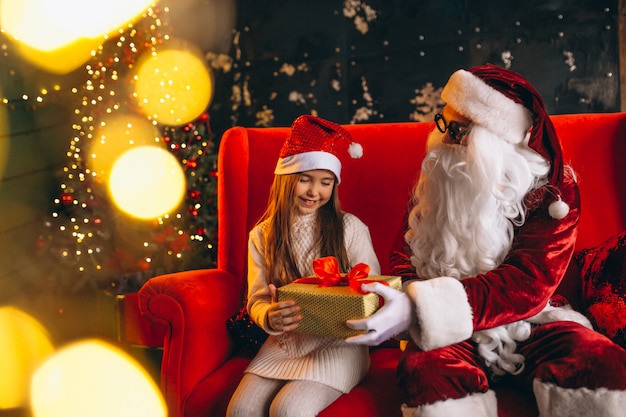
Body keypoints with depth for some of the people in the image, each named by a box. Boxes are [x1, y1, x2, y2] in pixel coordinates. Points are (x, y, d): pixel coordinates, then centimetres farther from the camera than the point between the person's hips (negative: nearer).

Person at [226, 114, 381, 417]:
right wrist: (269, 317, -20)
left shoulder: (350, 228, -2)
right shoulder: (262, 236, 6)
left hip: (337, 345, -3)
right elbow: (257, 299, 4)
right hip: (284, 344, 3)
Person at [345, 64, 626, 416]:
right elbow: (405, 257, 5)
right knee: (427, 372, -35)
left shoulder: (554, 189, -7)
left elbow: (526, 285, -21)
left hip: (530, 322, 0)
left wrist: (421, 307, -34)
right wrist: (401, 303, -21)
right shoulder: (435, 180, 3)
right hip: (450, 332, 0)